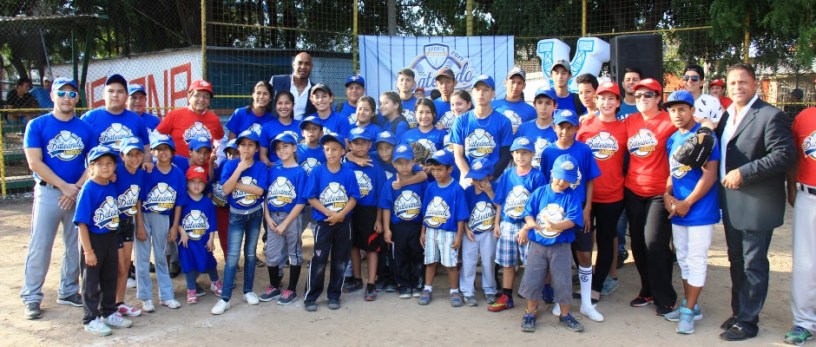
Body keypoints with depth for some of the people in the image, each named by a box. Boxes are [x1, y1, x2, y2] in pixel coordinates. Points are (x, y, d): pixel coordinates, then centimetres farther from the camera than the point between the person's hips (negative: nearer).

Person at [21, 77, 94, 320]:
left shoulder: (85, 128, 6)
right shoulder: (37, 125, -1)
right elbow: (34, 163, -9)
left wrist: (78, 188, -10)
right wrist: (65, 186, -14)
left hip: (79, 194, 3)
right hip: (48, 193, -3)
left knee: (77, 246, 9)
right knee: (39, 247, -1)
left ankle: (68, 291, 23)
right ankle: (31, 298, 9)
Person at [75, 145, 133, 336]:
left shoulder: (112, 187, 0)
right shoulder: (88, 189, -18)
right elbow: (82, 222, -18)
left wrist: (114, 240, 9)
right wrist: (88, 251, -18)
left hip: (111, 238, 6)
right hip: (93, 239, -6)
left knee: (110, 278, 16)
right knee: (91, 281, 6)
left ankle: (109, 313, 31)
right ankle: (91, 319, 18)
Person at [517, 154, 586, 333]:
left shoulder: (572, 197, -7)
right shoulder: (539, 192, -2)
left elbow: (572, 220, -18)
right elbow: (528, 213, -1)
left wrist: (555, 226, -34)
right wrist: (531, 224, -22)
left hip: (560, 247, -1)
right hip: (537, 245, 1)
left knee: (563, 282, 7)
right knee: (532, 280, 6)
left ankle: (565, 315, 25)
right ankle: (530, 313, 22)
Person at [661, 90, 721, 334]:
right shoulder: (672, 139, 10)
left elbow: (710, 174, -16)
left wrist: (687, 203, -15)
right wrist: (667, 196, -1)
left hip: (700, 210, -7)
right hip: (677, 210, 7)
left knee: (696, 259, -1)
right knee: (683, 258, 15)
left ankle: (689, 310, 7)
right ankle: (689, 304, 27)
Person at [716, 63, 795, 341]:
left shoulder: (771, 116, -12)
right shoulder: (727, 115, 12)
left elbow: (785, 155, -20)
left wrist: (744, 172, -22)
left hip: (757, 204, -7)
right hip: (731, 202, 8)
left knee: (753, 264, 3)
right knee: (736, 261, 17)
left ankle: (748, 321, 13)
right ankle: (739, 312, 30)